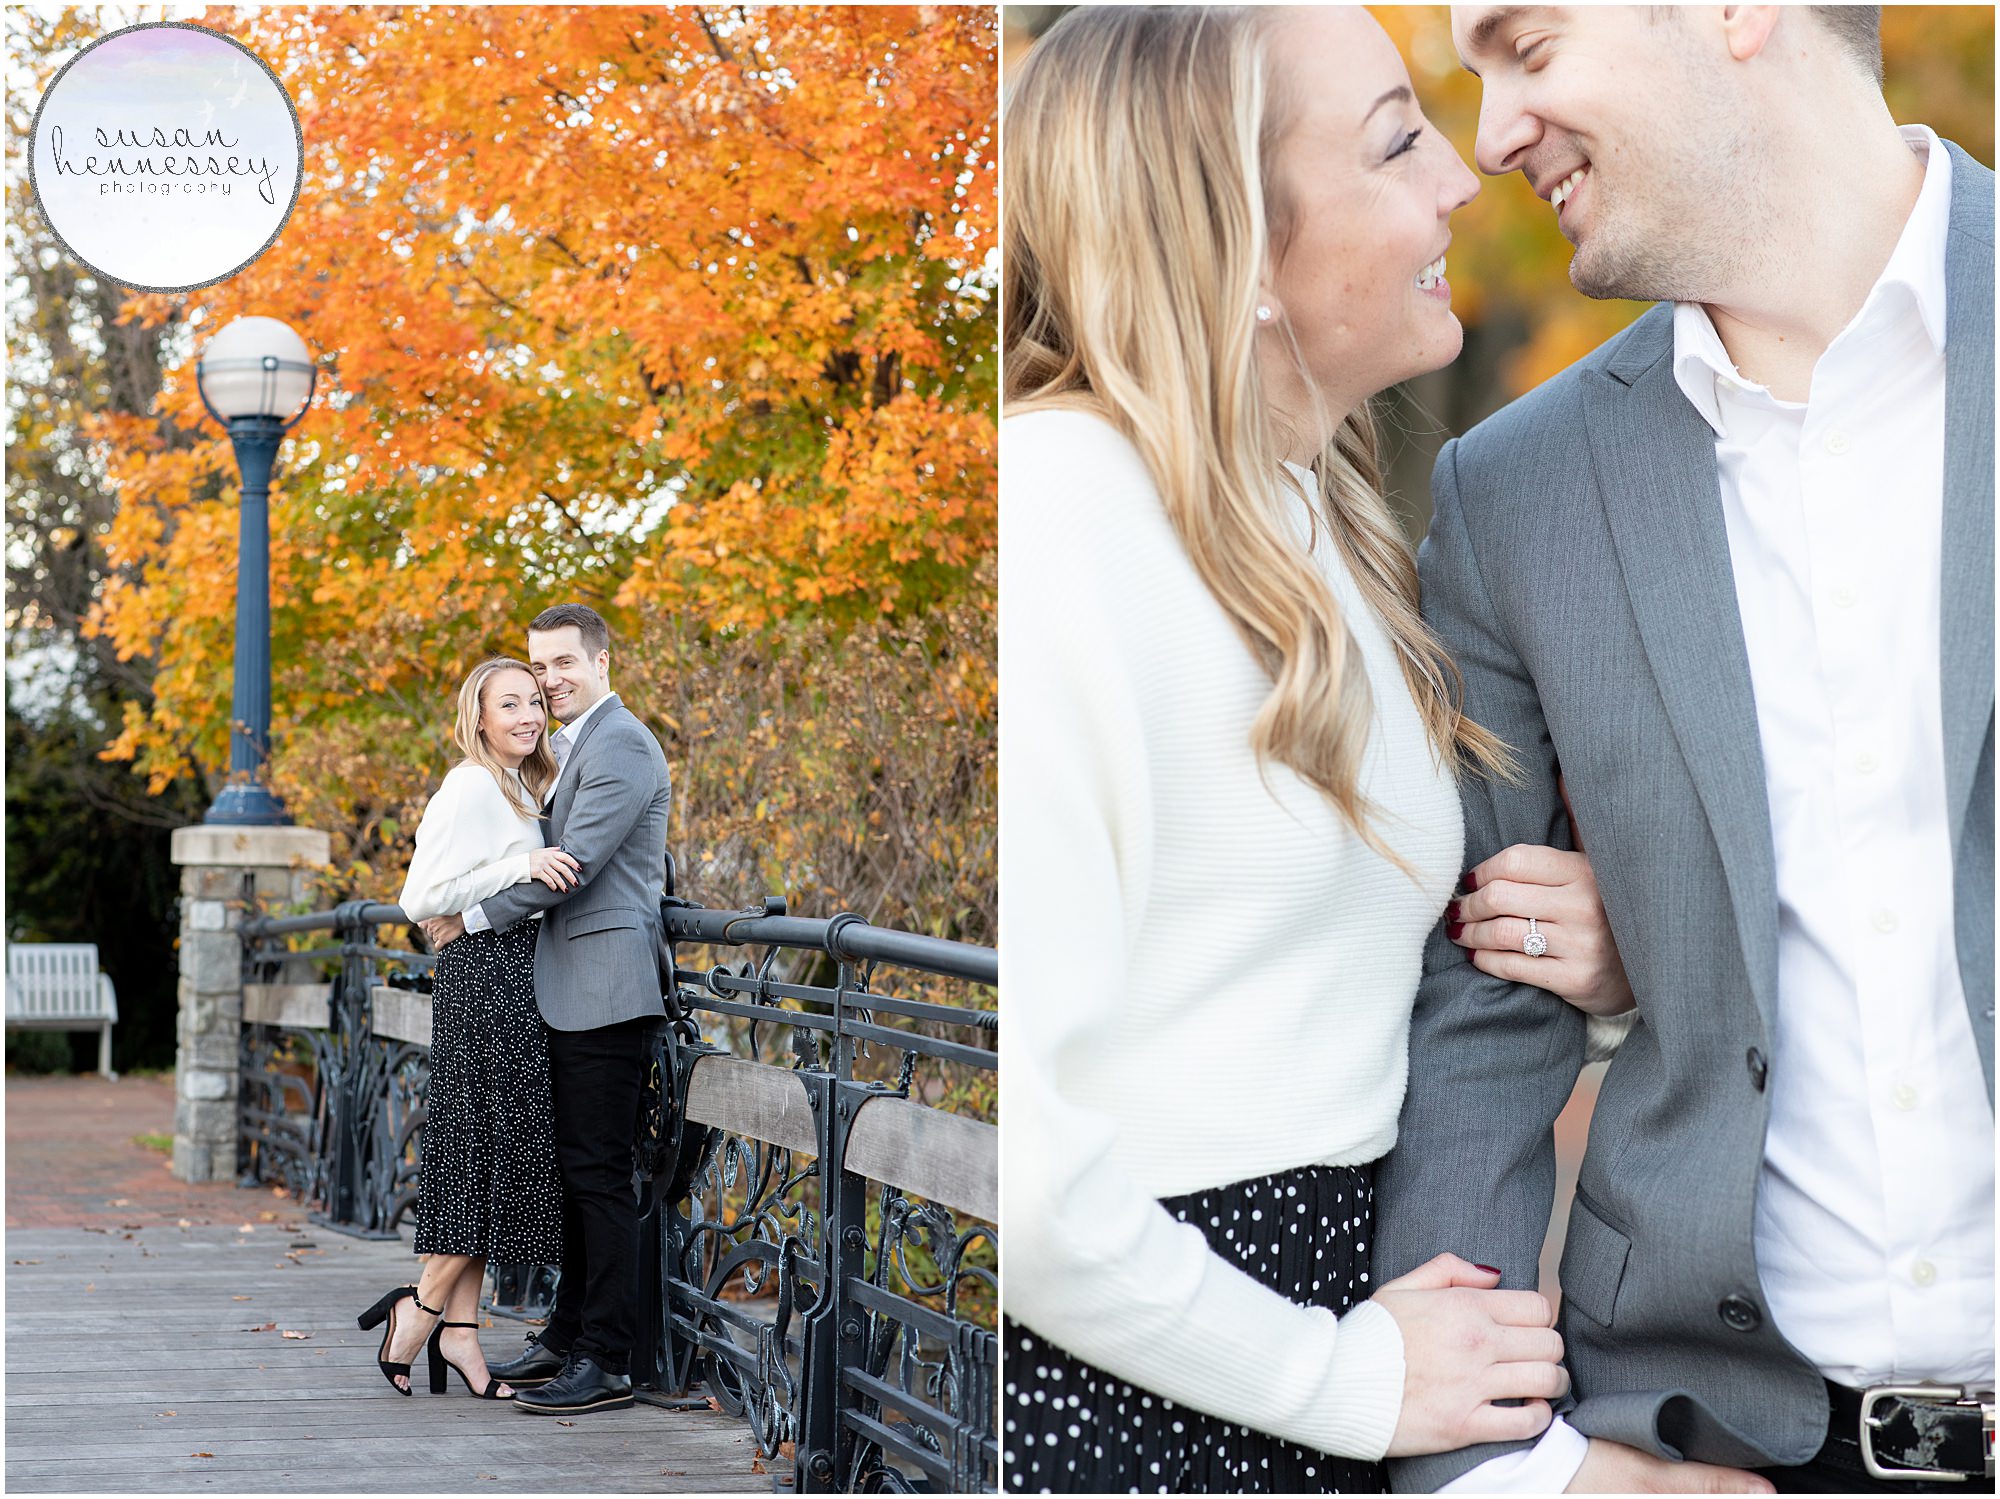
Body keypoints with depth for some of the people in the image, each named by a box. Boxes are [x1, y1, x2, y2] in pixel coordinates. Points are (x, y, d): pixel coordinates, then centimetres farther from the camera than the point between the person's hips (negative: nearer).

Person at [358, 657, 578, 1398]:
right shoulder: (472, 788, -11)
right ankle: (423, 1309, 2)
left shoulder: (519, 788, 19)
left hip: (512, 977, 10)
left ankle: (459, 1330, 8)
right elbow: (421, 897, -15)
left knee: (483, 1161, 7)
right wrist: (522, 868, -19)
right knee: (498, 1152, -9)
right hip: (485, 973, -10)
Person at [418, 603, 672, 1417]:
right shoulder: (572, 744, 20)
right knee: (574, 1169, 14)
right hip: (572, 991, 10)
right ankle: (567, 1339, 22)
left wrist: (474, 916, -9)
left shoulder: (621, 744, -12)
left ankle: (607, 1364, -5)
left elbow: (573, 864, -18)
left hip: (605, 990, -10)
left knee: (600, 1173, -8)